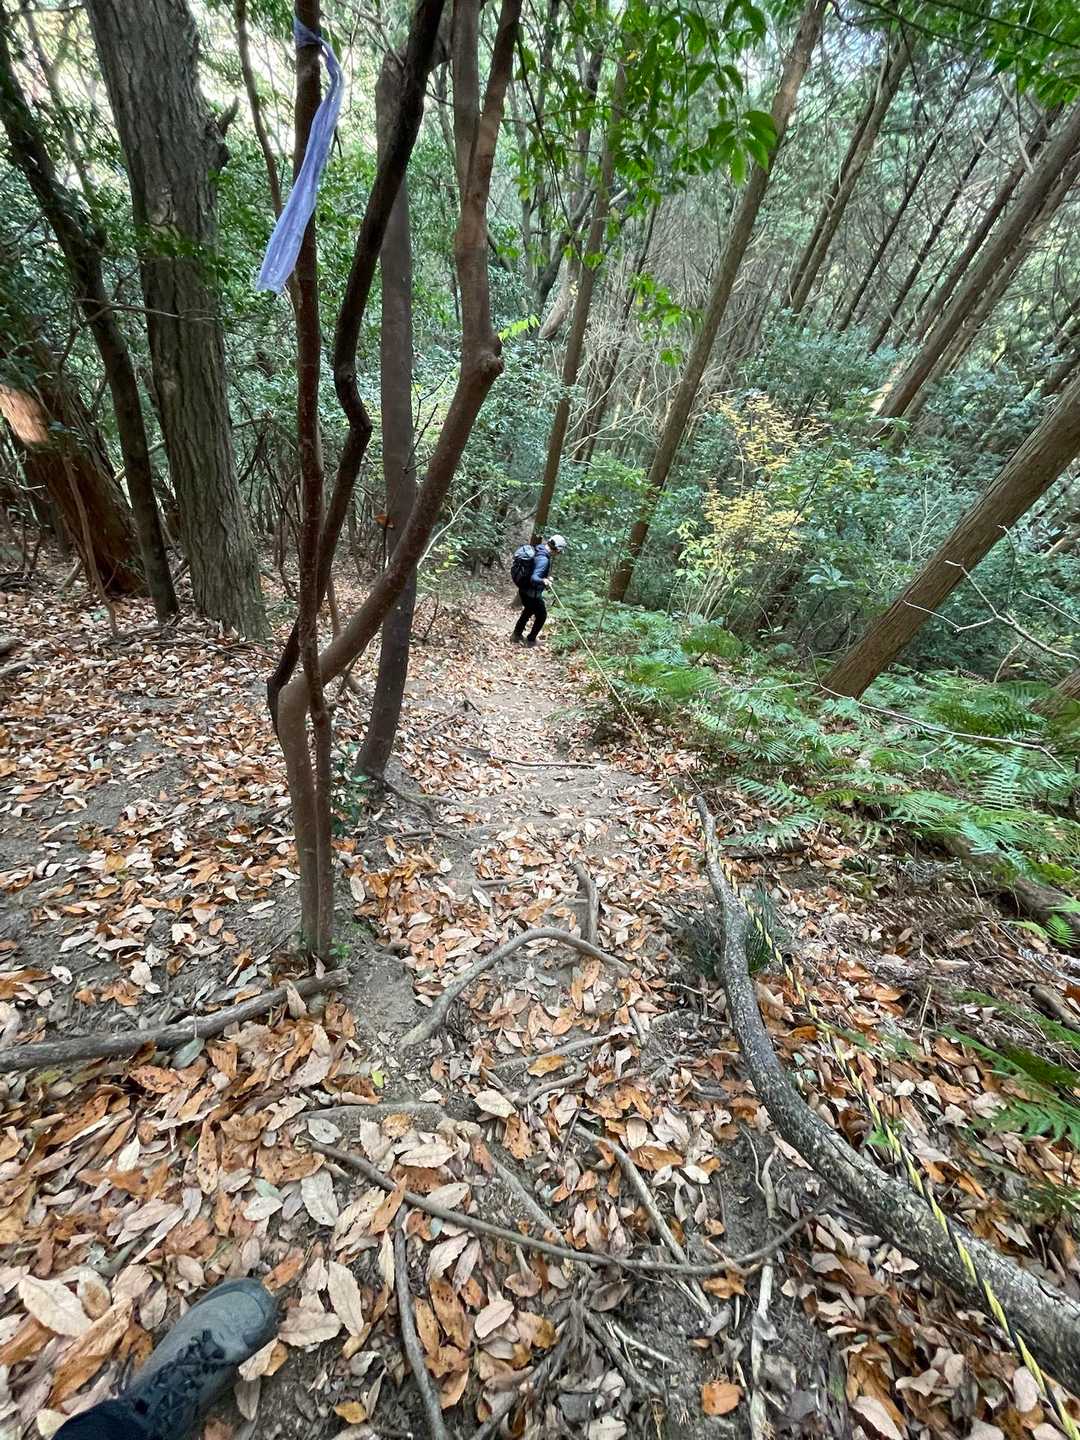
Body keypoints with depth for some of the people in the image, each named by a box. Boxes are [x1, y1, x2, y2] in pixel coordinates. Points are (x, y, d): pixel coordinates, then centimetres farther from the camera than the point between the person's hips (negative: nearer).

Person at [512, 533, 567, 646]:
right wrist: (543, 581, -59)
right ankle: (531, 640, 21)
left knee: (528, 611, 31)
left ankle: (517, 635, 44)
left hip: (525, 590, 10)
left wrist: (546, 576, 27)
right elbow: (534, 578, -40)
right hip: (532, 594, -10)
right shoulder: (543, 559, -29)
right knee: (542, 615, 11)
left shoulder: (540, 550, 1)